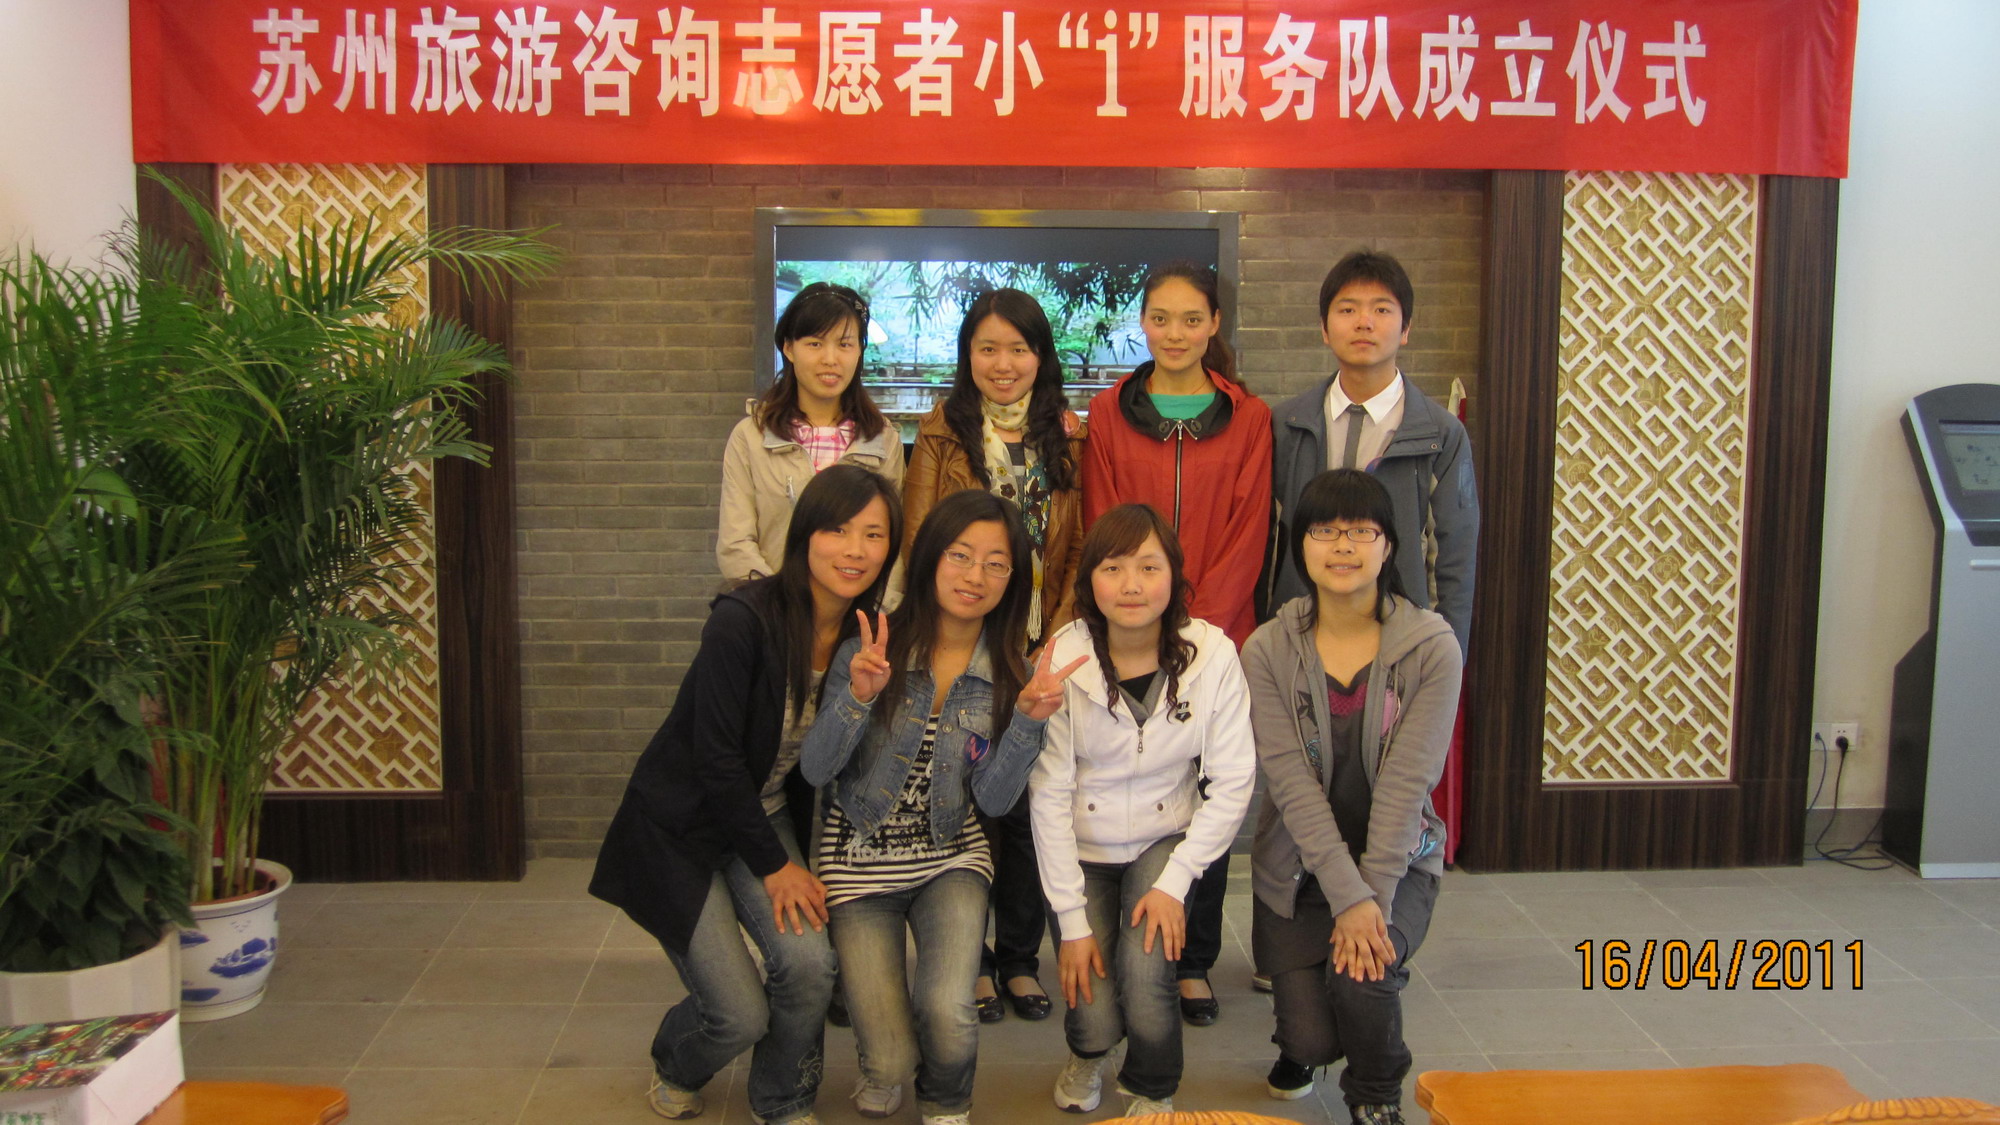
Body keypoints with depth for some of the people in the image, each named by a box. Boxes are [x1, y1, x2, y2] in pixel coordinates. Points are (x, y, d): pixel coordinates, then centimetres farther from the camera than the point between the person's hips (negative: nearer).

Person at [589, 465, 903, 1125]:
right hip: (682, 828, -5)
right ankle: (675, 1069, 30)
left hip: (766, 817, 5)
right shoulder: (744, 620, -26)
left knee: (809, 962, -19)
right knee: (740, 1015, -8)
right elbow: (716, 757, -22)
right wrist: (775, 865, -15)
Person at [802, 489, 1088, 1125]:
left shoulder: (1007, 675, -4)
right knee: (892, 1059, -9)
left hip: (950, 858, 1)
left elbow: (993, 800, -9)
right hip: (861, 858, -1)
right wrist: (859, 697, -30)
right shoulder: (871, 648, -12)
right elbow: (814, 771, -14)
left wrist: (1027, 718, -23)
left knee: (948, 1013, -24)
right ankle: (885, 1068, 32)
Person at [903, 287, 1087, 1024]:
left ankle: (1020, 958, 23)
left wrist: (1060, 631, -5)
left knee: (1029, 803, 7)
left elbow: (1081, 546, 6)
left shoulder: (1068, 438, 8)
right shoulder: (941, 435, 3)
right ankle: (969, 959, 18)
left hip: (1042, 651, 2)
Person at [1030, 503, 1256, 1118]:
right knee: (1095, 1016, -12)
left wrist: (1174, 881, -16)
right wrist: (1072, 920, -15)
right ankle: (1088, 1053, 29)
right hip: (1080, 848, 0)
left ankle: (1152, 1092, 11)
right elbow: (1048, 795, -14)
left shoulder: (1212, 654, -16)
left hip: (1165, 840, 0)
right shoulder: (1061, 659, -18)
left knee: (1145, 972, -23)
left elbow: (1233, 783, -10)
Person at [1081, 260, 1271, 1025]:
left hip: (1216, 638, 0)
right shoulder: (1109, 414, 6)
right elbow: (1102, 530, 3)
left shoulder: (1248, 418, 4)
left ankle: (1194, 963, 18)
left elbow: (1247, 536, -1)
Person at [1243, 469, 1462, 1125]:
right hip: (1298, 868, 1)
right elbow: (1290, 782, -14)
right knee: (1312, 1040, -9)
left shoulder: (1431, 647, -10)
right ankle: (1299, 1044, 32)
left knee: (1361, 979, -26)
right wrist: (1347, 897, -22)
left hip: (1398, 860, 0)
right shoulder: (1269, 650, -9)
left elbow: (1408, 782, -15)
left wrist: (1373, 899, -21)